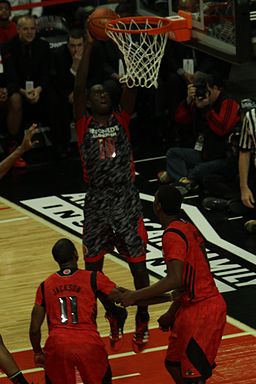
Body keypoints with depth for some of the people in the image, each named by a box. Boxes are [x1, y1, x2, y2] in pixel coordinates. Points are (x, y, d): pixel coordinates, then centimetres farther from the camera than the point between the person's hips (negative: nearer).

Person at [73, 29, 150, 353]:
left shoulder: (121, 119, 5)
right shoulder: (84, 124, 2)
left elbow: (131, 85, -7)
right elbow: (78, 86, -11)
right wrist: (89, 45, -17)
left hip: (126, 199, 0)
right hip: (97, 202, 0)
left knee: (138, 264, 2)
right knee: (93, 266, 5)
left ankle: (142, 321, 19)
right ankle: (115, 317, 27)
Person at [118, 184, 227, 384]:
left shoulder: (173, 235, -17)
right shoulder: (188, 229, 13)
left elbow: (175, 280, -29)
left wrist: (136, 296, -25)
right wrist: (172, 312, 26)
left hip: (200, 311, -10)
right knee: (173, 364, 19)